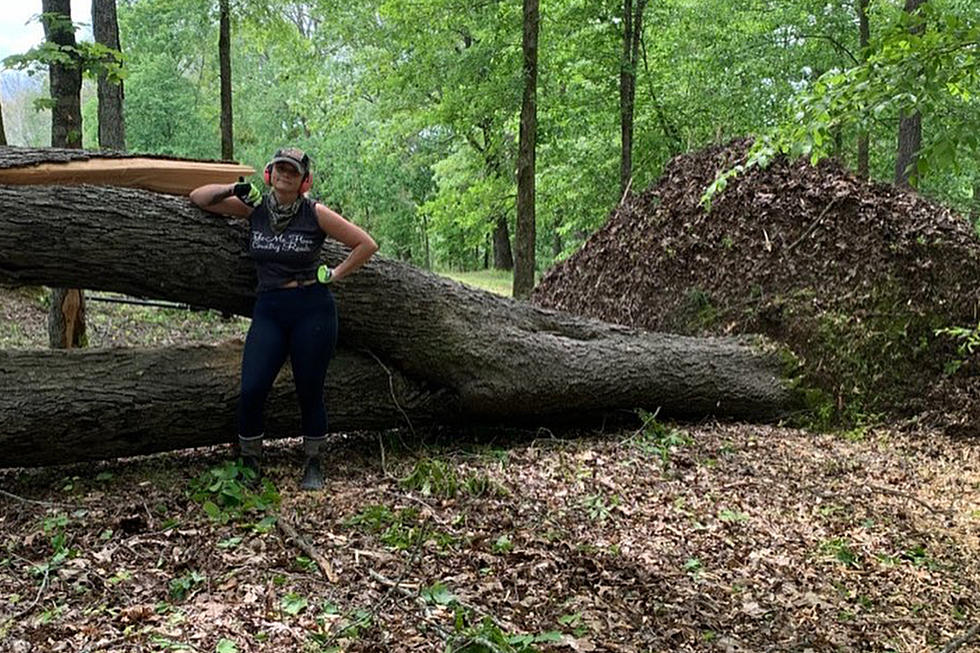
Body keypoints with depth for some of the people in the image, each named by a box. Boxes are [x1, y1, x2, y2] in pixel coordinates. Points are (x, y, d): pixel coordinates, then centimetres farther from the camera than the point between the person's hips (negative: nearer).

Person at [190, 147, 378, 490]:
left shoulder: (315, 213, -3)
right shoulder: (255, 208, 6)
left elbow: (367, 245, 0)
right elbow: (198, 197, 13)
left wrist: (333, 275, -3)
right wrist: (234, 189, -3)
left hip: (312, 310, -3)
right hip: (268, 310, 3)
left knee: (309, 393, 5)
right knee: (251, 391, -8)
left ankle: (313, 465, 24)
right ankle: (250, 464, 11)